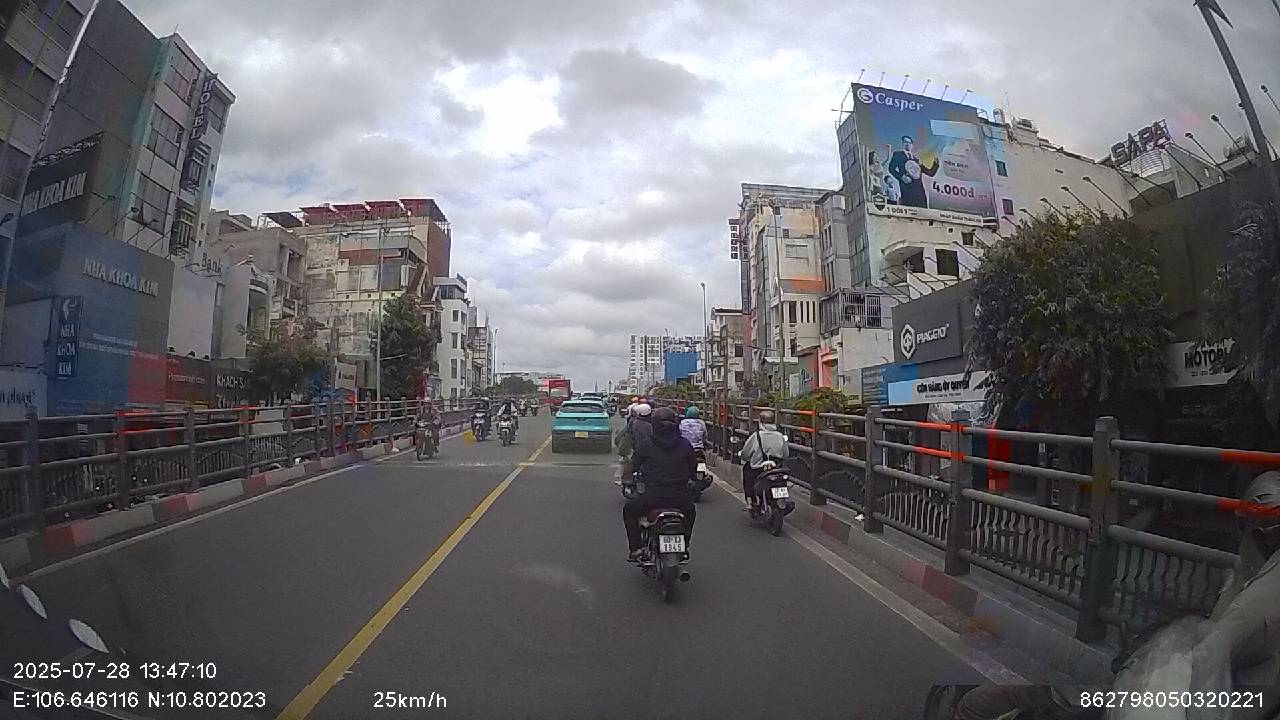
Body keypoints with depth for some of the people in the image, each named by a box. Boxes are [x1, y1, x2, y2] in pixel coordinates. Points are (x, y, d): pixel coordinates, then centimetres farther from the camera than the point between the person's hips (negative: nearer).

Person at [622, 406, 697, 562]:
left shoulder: (645, 445, -5)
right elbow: (693, 471, 10)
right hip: (680, 499, 2)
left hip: (653, 497, -2)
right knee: (690, 512, 37)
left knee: (629, 510, 25)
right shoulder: (685, 445, 1)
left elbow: (634, 465, 7)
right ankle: (684, 547, 33)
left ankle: (636, 548, 16)